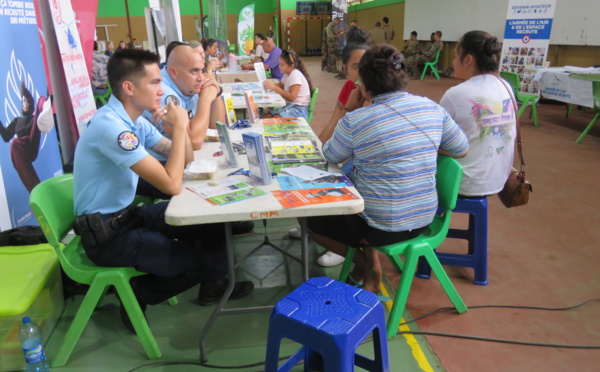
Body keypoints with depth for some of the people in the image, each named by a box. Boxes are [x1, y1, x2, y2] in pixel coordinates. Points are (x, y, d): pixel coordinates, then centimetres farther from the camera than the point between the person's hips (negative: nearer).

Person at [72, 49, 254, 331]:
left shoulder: (135, 120, 3)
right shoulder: (110, 125, -26)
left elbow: (185, 158, 9)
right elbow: (172, 185, -29)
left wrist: (178, 125, -11)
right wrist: (179, 126, -21)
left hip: (127, 215, 9)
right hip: (106, 235, -9)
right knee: (202, 262, -12)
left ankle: (212, 285, 25)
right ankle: (137, 293, 11)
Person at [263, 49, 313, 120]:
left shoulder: (295, 75, -17)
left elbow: (291, 97, -24)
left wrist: (274, 87, -23)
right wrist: (271, 85, -1)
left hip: (299, 109, -10)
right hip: (289, 105, 10)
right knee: (266, 117, -6)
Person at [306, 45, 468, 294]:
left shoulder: (355, 120, -19)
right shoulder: (432, 108, -5)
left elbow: (329, 156, -1)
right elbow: (462, 150, 9)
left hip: (383, 227, -6)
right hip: (423, 219, 6)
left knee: (313, 218, 17)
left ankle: (365, 265, 17)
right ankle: (370, 266, 23)